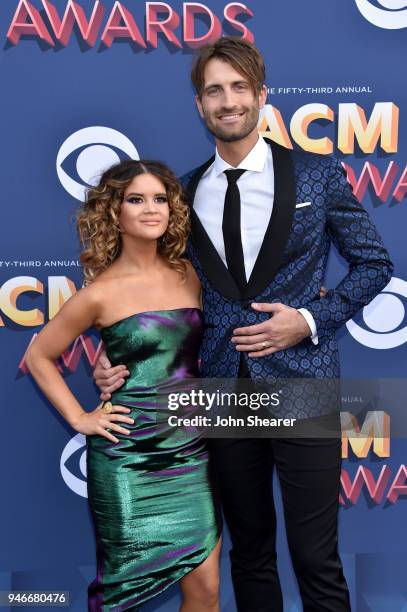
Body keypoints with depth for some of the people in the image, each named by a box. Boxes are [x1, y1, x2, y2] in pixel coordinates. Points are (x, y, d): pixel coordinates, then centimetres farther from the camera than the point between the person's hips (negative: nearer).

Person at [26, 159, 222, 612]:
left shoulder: (186, 275, 4)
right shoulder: (102, 292, -9)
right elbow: (39, 356, 2)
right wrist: (79, 418, -3)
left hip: (189, 450, 4)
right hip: (129, 458, -4)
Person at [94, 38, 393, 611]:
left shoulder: (318, 173, -1)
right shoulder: (184, 192, 6)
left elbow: (374, 263, 5)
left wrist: (311, 320, -9)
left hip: (301, 388, -2)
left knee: (316, 559, 4)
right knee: (250, 552, 17)